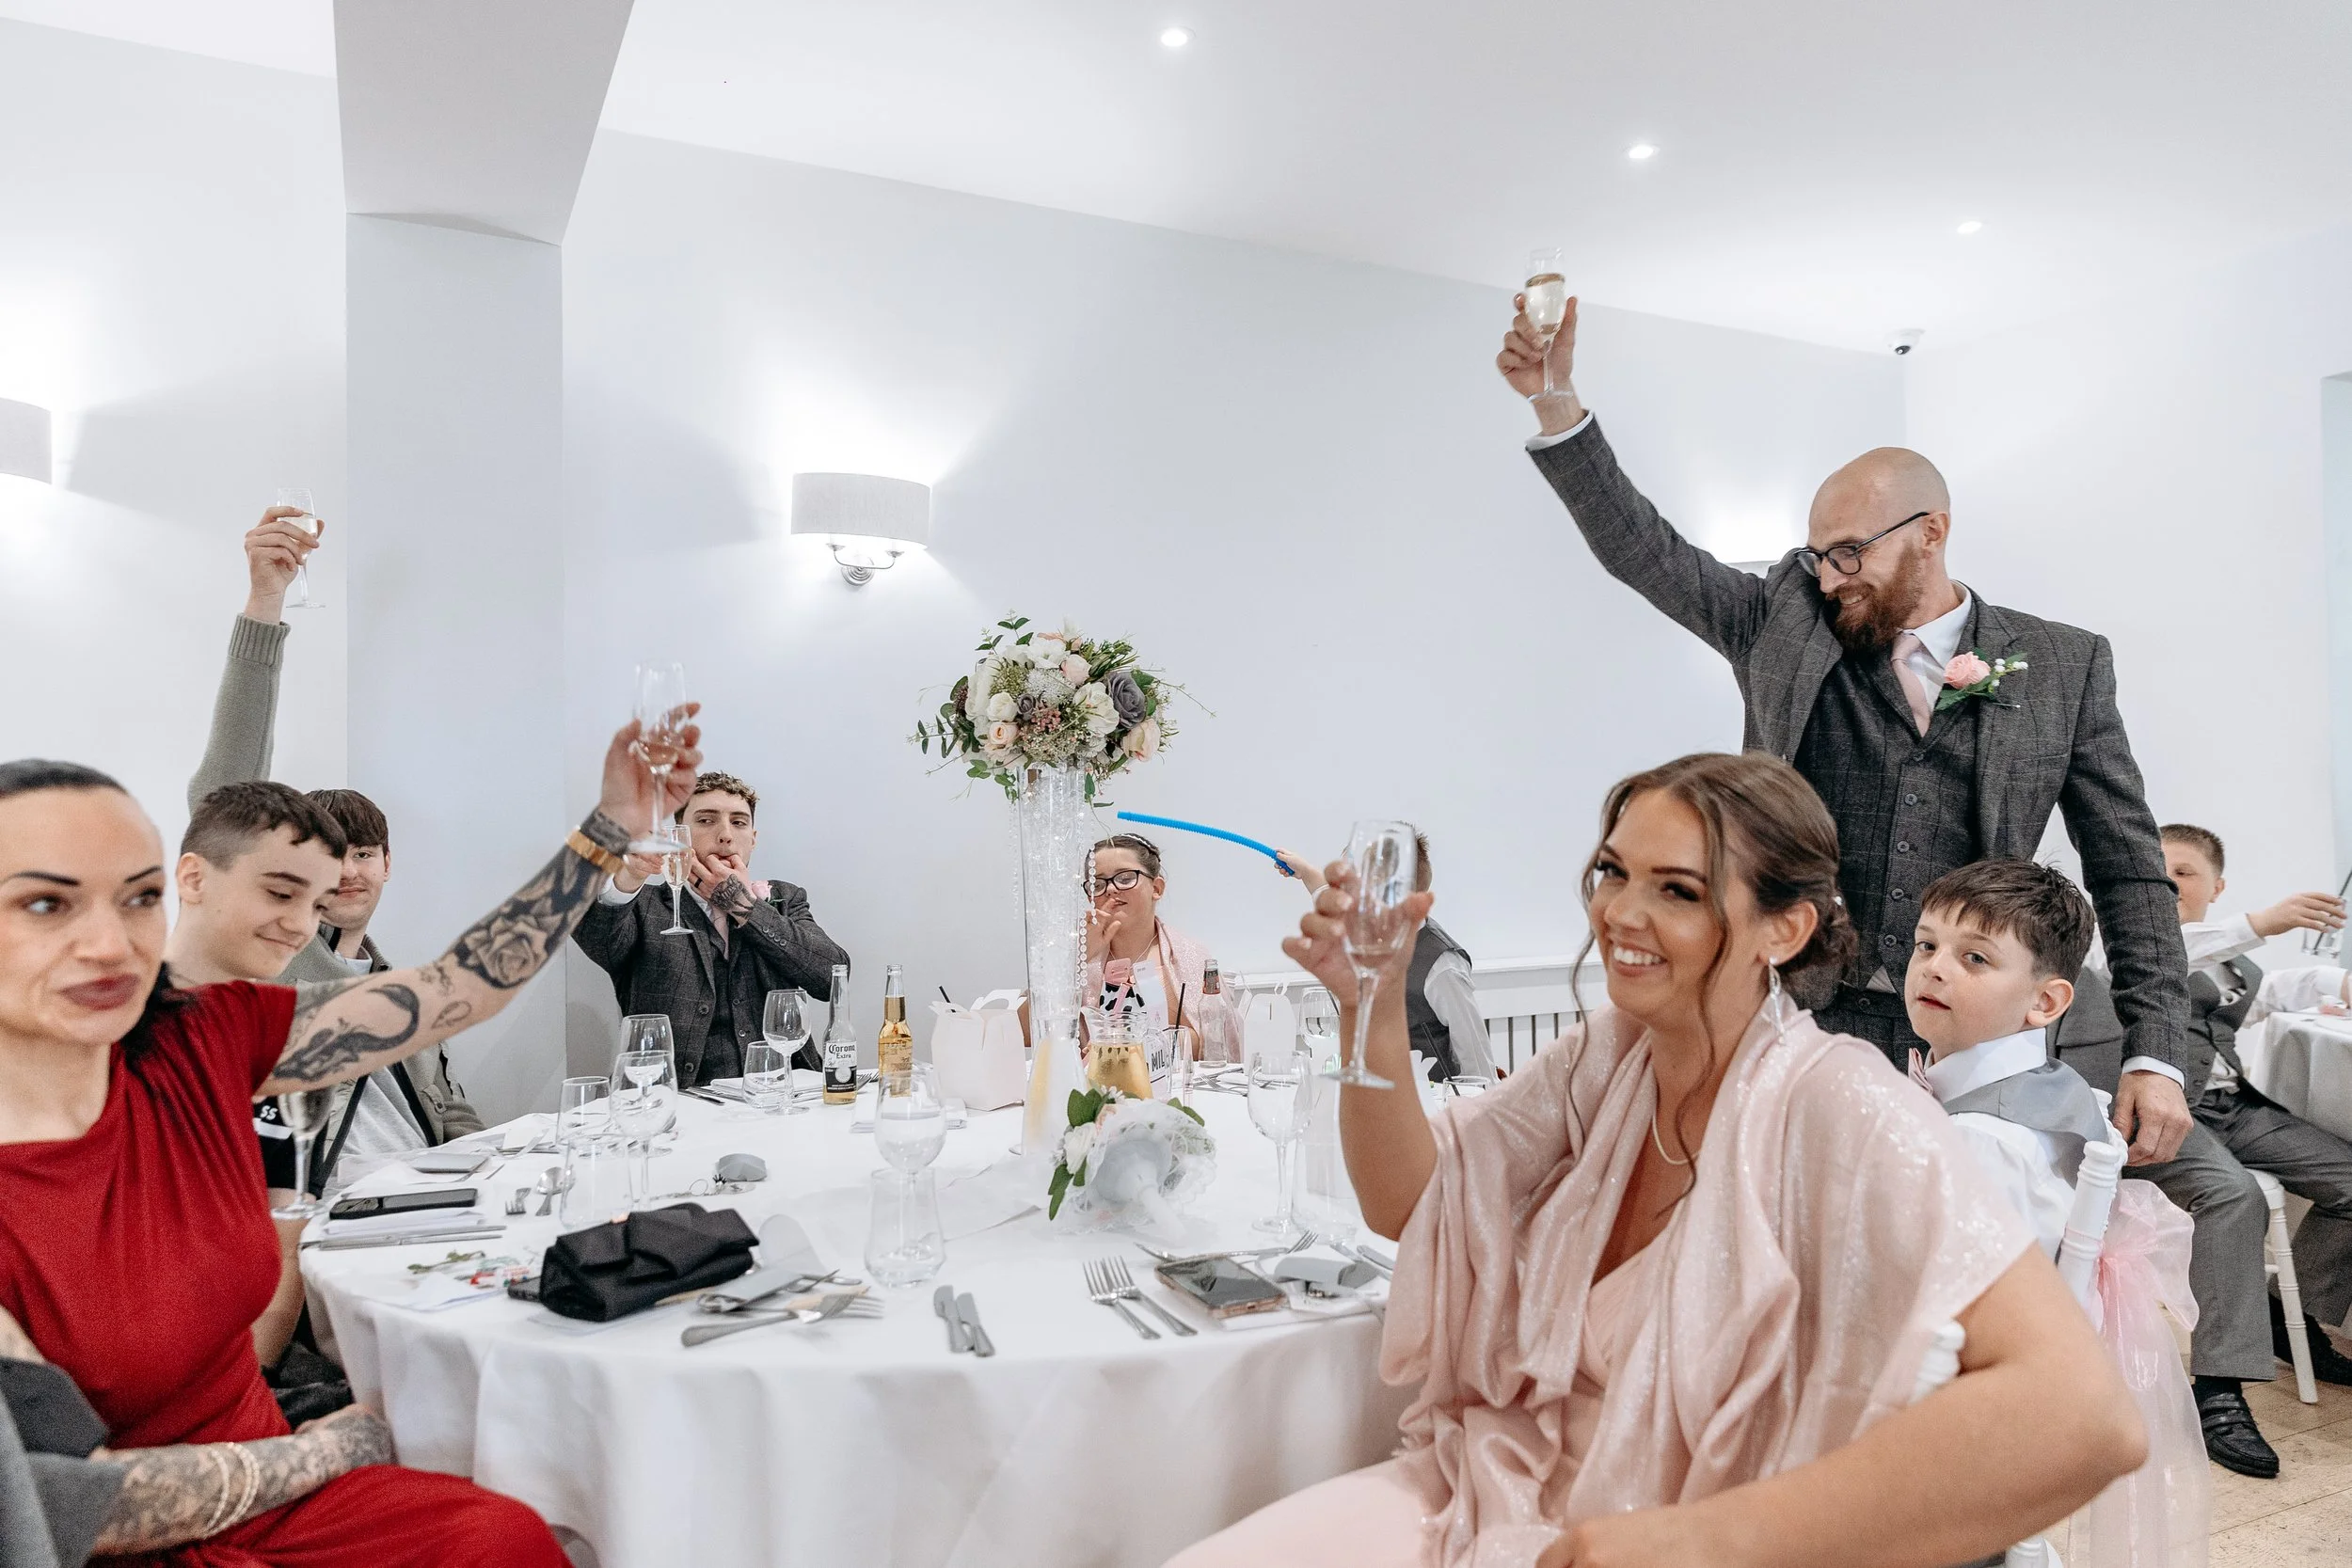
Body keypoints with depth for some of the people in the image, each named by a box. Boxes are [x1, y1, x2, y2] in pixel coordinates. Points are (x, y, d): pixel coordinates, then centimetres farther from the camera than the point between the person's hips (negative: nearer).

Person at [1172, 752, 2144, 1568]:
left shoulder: (1836, 1110, -21)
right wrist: (1375, 1008, -19)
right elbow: (1408, 1204, -2)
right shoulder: (1606, 1054, -3)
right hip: (1492, 1486, 5)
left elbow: (2087, 1415, -31)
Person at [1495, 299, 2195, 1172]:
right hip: (1802, 1024, 0)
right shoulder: (1788, 623, 6)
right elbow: (1642, 550, 0)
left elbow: (2129, 871, 7)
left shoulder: (2063, 668, 6)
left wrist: (2155, 1055, -1)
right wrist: (1555, 400, -11)